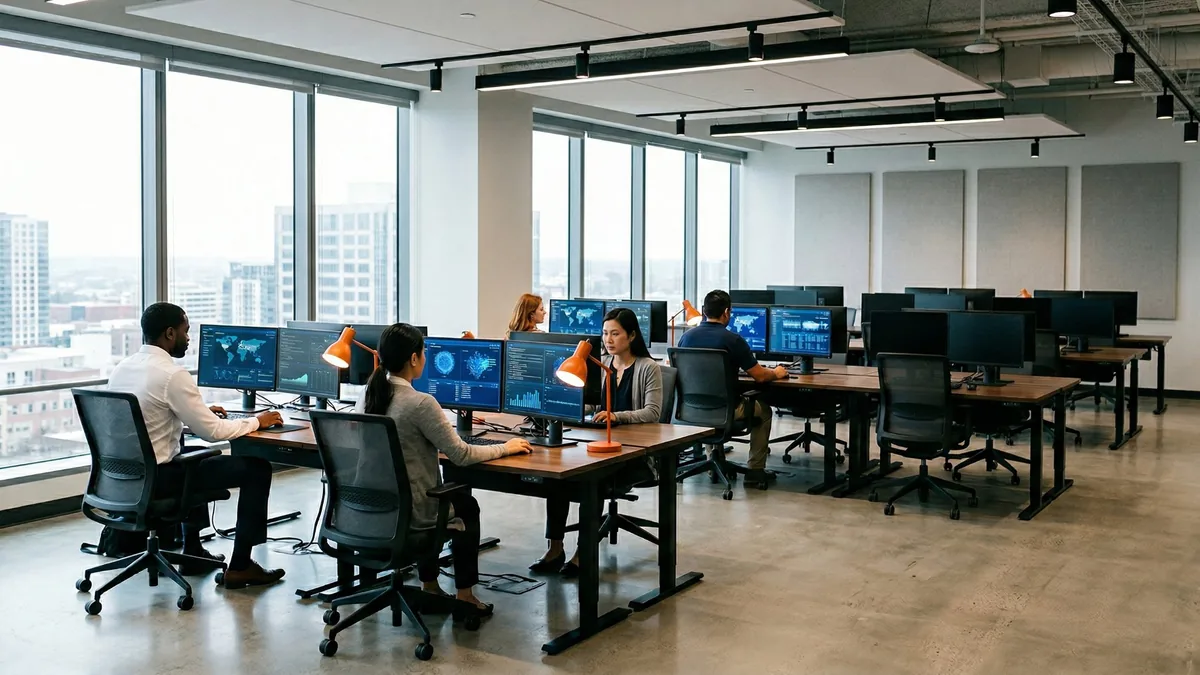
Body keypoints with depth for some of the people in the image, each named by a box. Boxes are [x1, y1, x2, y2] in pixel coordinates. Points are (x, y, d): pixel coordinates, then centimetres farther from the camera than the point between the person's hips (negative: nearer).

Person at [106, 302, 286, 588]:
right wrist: (256, 421, -2)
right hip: (156, 479, -9)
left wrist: (201, 412, 23)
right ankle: (240, 566, 4)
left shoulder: (121, 368, 6)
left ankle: (192, 551, 36)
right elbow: (212, 431, -18)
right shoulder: (173, 375, -20)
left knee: (195, 454, 36)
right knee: (257, 468, 0)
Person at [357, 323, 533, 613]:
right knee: (466, 506, 25)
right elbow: (461, 455, -16)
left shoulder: (367, 396, -1)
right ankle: (464, 595, 27)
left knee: (442, 497, 34)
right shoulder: (420, 403, -23)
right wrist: (506, 447, -2)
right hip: (409, 510, -6)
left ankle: (429, 587, 36)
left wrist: (444, 427, 22)